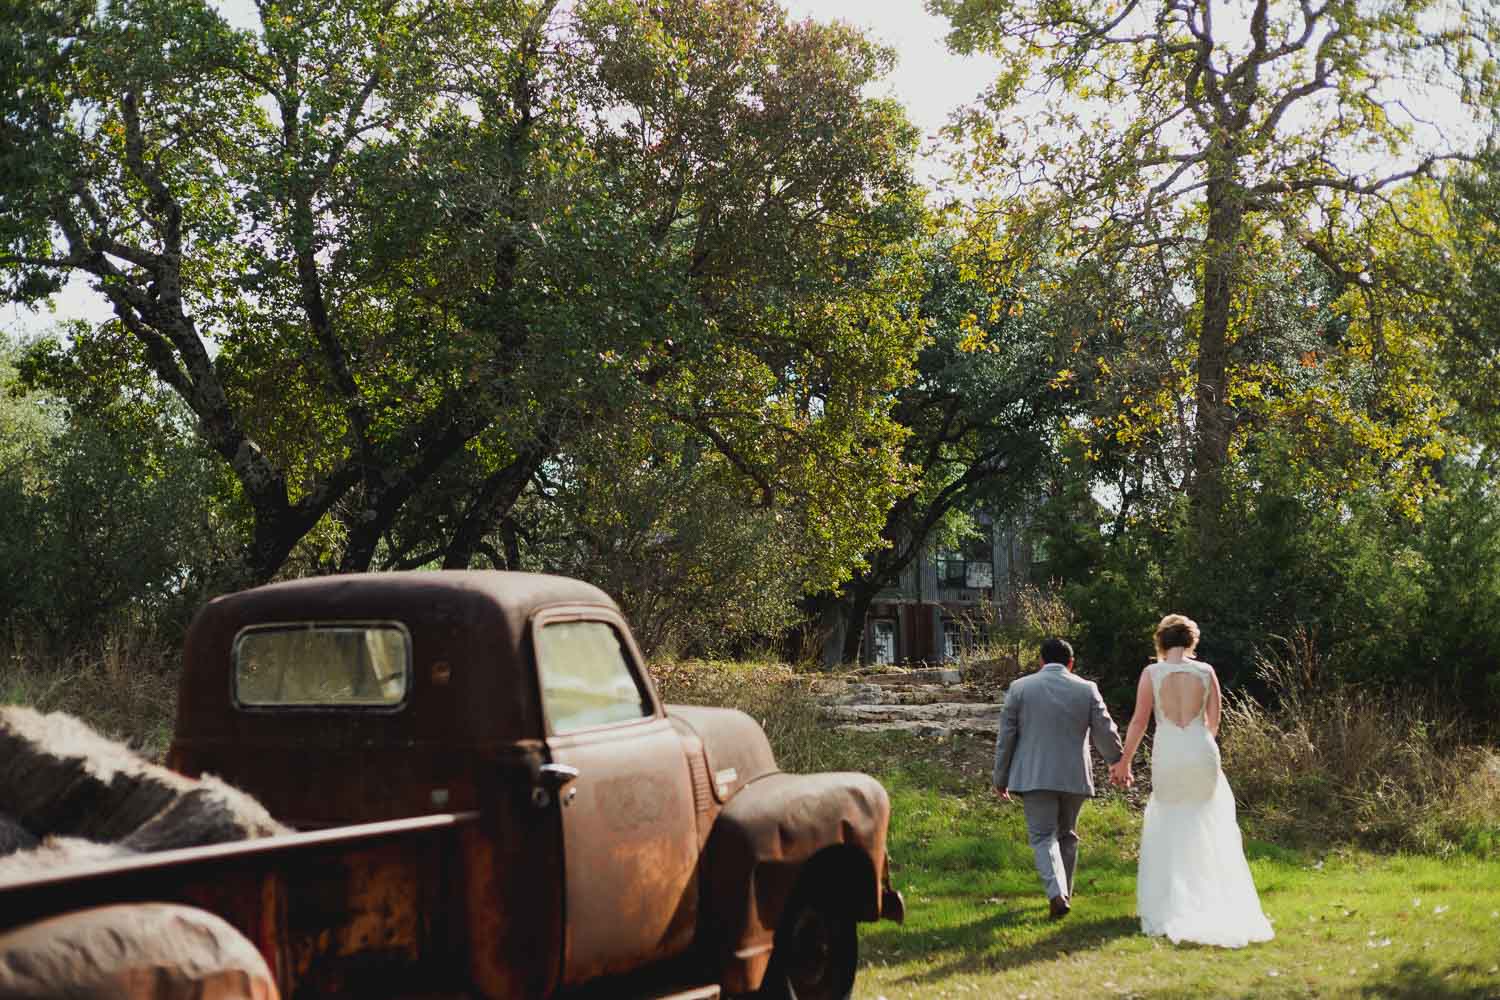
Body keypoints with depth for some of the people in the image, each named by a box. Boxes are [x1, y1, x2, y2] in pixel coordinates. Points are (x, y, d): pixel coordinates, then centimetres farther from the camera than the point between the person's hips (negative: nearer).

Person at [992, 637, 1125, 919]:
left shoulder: (1020, 688, -1)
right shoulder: (1087, 689, 1)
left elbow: (1006, 736, 0)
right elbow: (1106, 734, 3)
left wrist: (1000, 777, 8)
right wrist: (1118, 765, 20)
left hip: (1034, 777, -2)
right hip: (1075, 777, 2)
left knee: (1043, 836, 0)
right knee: (1067, 836, 18)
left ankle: (1057, 894, -19)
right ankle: (1064, 894, 25)